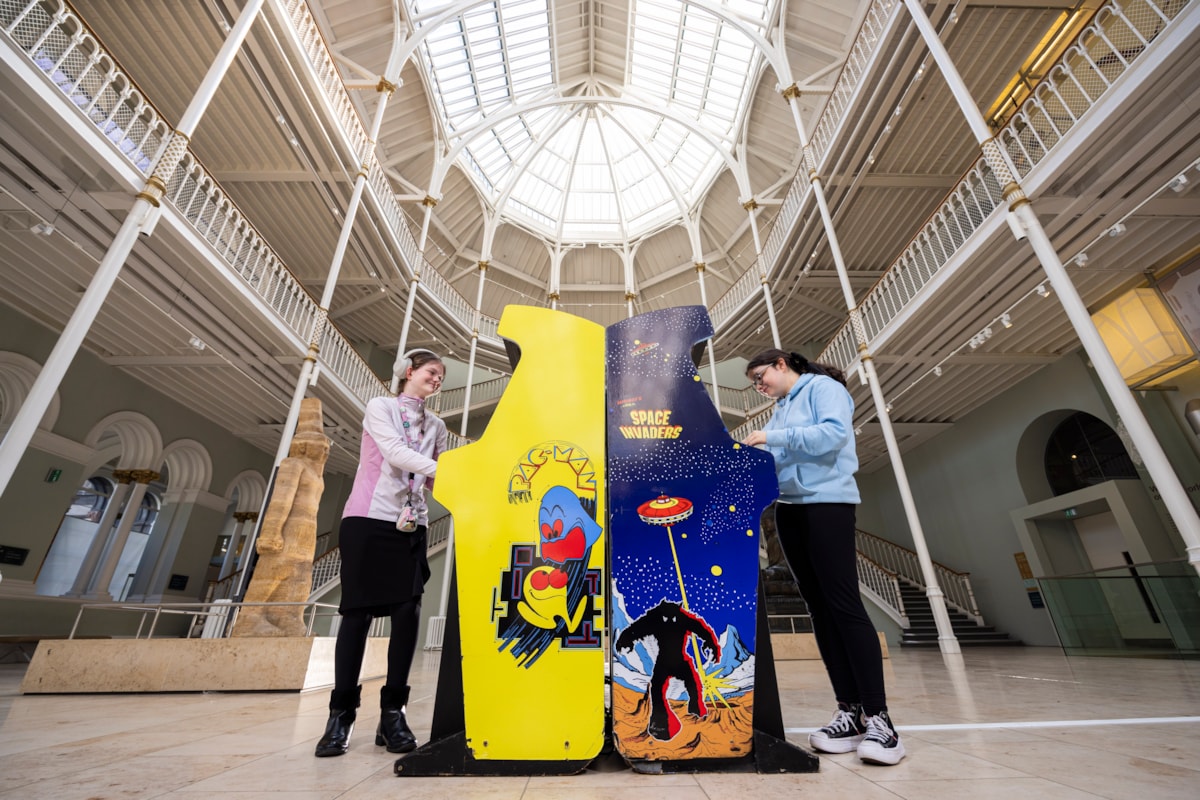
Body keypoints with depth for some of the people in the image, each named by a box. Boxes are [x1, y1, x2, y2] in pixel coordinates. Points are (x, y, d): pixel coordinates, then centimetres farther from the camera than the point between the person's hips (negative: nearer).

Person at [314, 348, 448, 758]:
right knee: (358, 611, -2)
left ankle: (392, 713, 6)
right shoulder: (380, 406, 2)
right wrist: (440, 467, -27)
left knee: (408, 613, -5)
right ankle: (341, 714, 11)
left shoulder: (436, 425, 14)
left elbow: (434, 480, 9)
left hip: (411, 526, 4)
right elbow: (394, 452, -16)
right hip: (368, 518, -3)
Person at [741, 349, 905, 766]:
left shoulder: (823, 387, 0)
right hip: (789, 509, 8)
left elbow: (834, 433, -18)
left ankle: (878, 718, -1)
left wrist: (773, 437, -19)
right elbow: (776, 460, 16)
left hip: (827, 503, -8)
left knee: (844, 605, -9)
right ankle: (850, 711, 12)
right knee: (820, 608, 6)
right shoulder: (781, 410, 21)